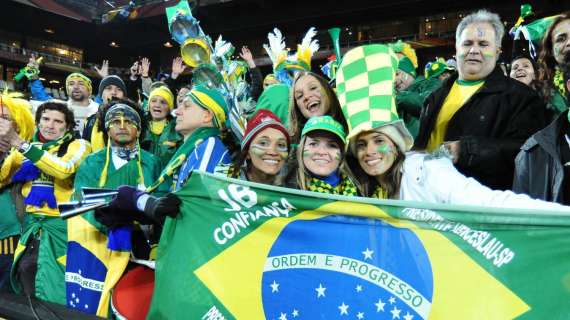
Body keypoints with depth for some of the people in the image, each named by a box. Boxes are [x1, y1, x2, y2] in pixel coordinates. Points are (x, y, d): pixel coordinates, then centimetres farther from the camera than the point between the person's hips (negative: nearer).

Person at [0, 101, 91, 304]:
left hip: (62, 224, -4)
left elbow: (63, 169, -24)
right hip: (32, 222, 4)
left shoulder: (78, 146, -4)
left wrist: (17, 142, -25)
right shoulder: (26, 147, 12)